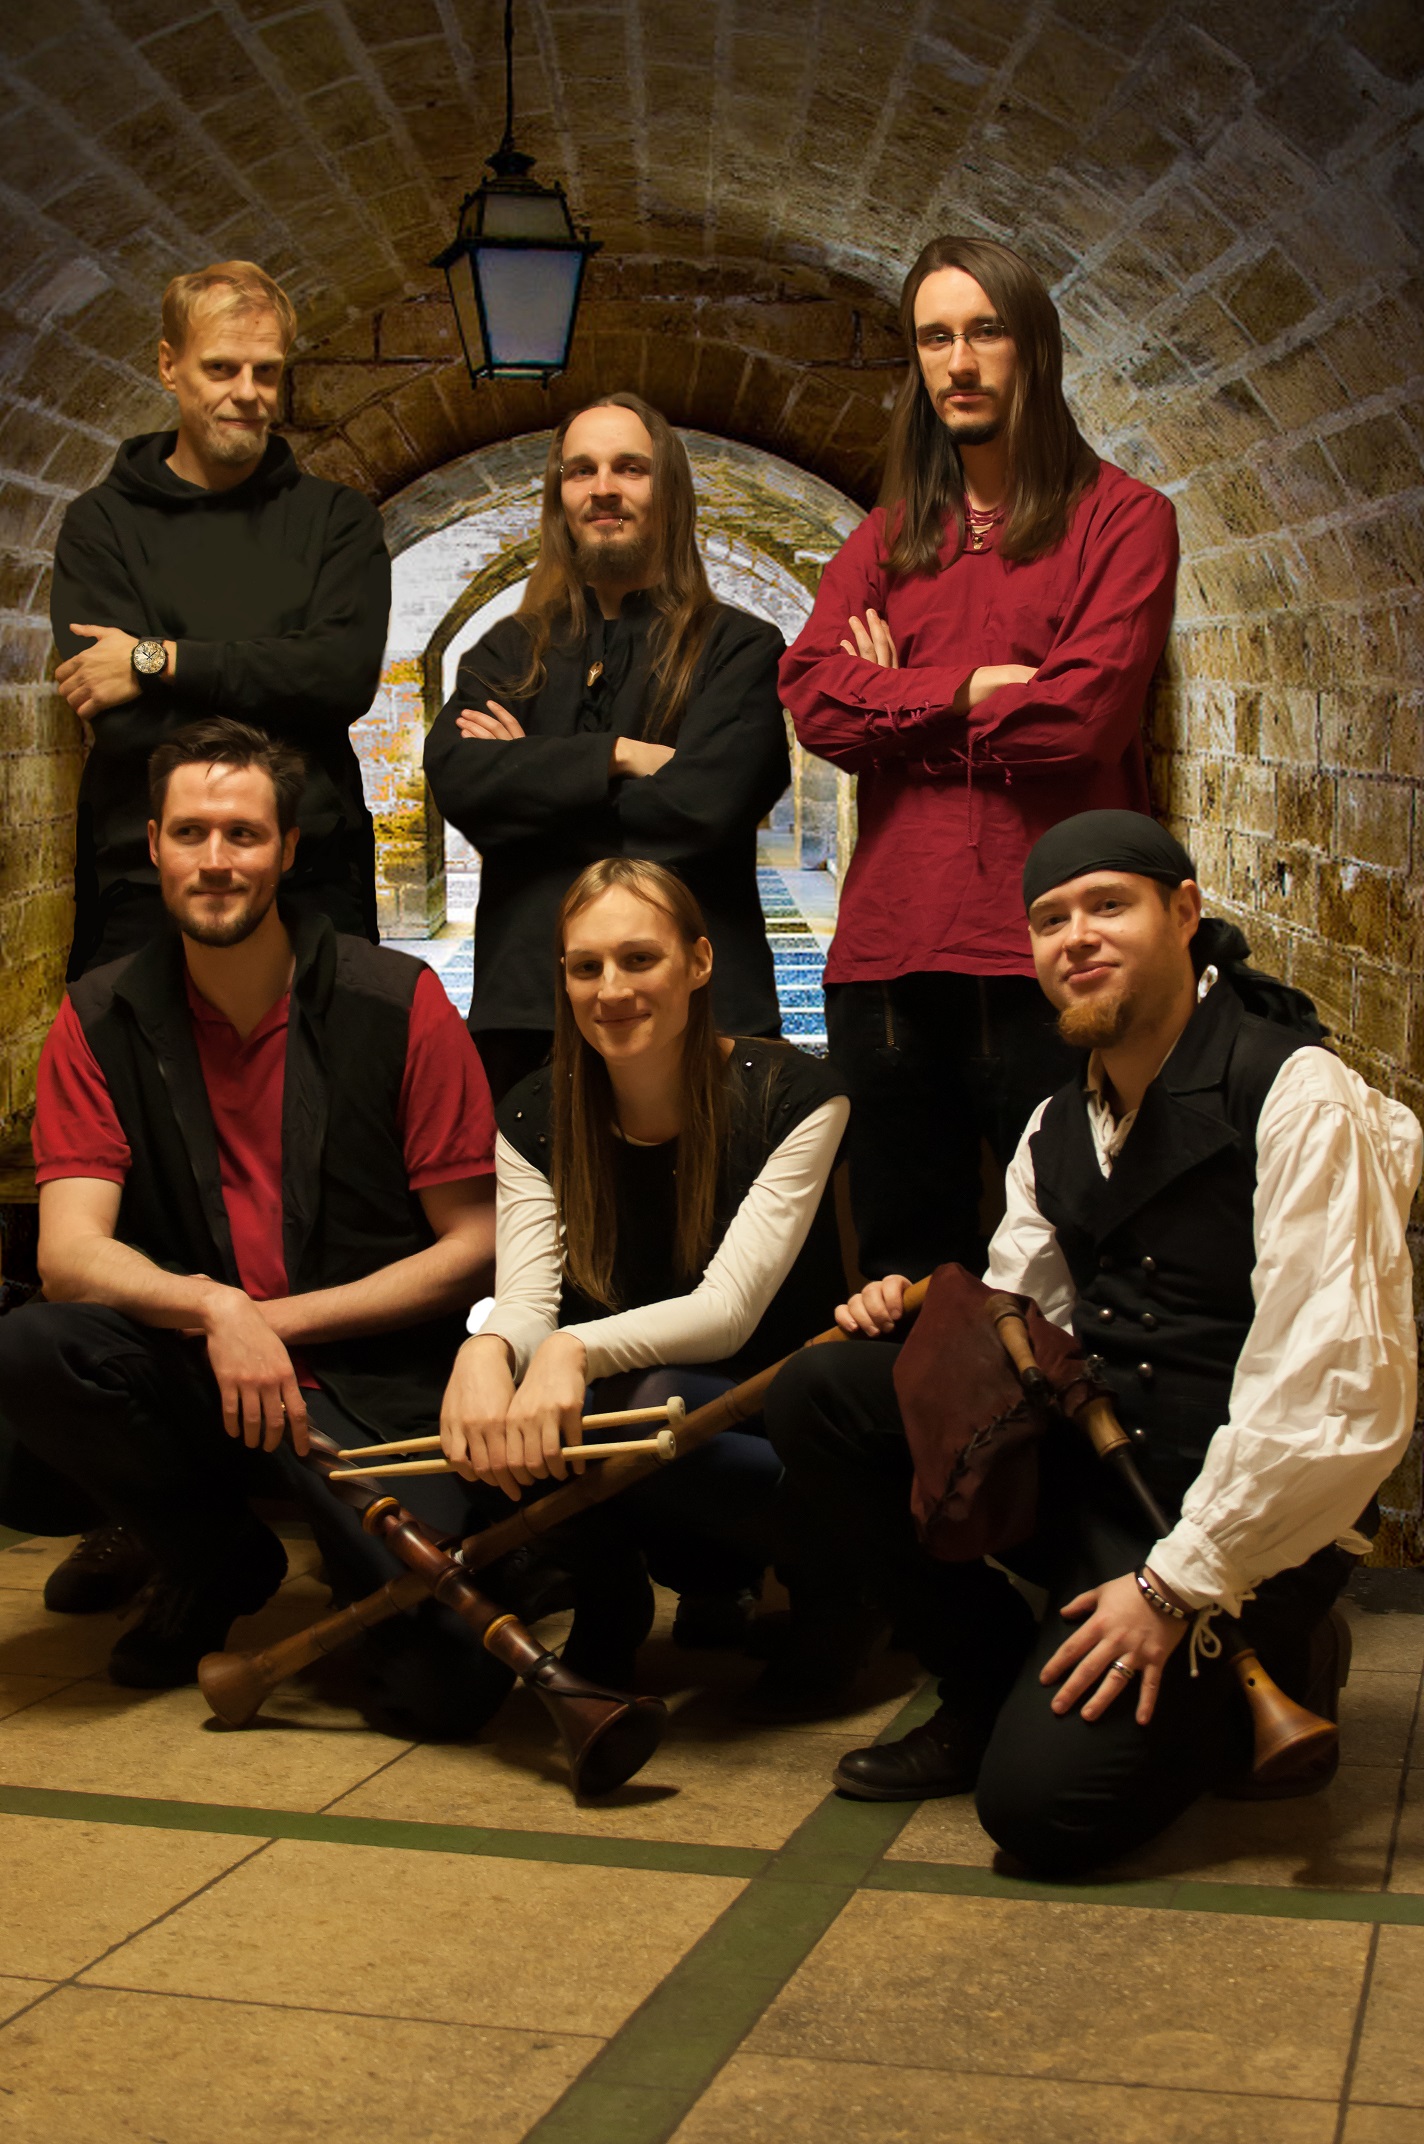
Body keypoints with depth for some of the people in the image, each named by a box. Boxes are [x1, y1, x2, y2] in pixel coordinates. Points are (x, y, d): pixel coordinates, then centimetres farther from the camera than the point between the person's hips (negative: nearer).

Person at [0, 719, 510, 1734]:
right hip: (186, 1377, 3)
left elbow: (474, 1245, -4)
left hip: (374, 1381, -2)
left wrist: (278, 1321, -11)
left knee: (450, 1674, -25)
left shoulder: (399, 1004, -6)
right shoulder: (101, 1022, 1)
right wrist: (211, 1308, -28)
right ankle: (215, 1562, 1)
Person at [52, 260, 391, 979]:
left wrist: (160, 661, -10)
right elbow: (123, 725, -7)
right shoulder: (101, 524, 6)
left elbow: (348, 675, -8)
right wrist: (274, 684, -10)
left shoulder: (337, 517, 10)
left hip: (314, 890, 1)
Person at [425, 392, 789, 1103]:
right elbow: (453, 775, -3)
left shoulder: (738, 647, 5)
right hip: (528, 1009, 3)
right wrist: (615, 756, -11)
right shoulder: (508, 651, 15)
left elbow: (704, 803, -11)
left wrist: (530, 778, -3)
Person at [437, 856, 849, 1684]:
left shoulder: (790, 1095, -13)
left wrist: (578, 1350, -42)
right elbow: (528, 1300, -14)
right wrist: (488, 1351, -40)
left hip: (766, 1435, -3)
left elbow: (728, 1308, -22)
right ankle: (607, 1611, -2)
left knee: (656, 1406, -36)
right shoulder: (537, 1117, -2)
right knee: (497, 1424, -31)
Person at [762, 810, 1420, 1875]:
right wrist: (923, 1320, -9)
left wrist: (1176, 1587, -19)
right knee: (820, 1391, -11)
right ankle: (990, 1687, 6)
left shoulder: (1299, 1100, -15)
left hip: (1248, 1518, -7)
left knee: (1046, 1801, -22)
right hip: (1089, 1460, 7)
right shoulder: (1058, 1129, 10)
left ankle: (1280, 1668, 8)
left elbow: (1338, 1397, -21)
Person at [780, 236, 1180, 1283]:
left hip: (1045, 955, -4)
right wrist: (973, 689, -7)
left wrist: (901, 699, 1)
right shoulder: (886, 540, 18)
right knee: (904, 1272, 11)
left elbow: (1083, 713, -11)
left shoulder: (1122, 518, 4)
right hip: (888, 953, 4)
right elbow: (812, 698, 2)